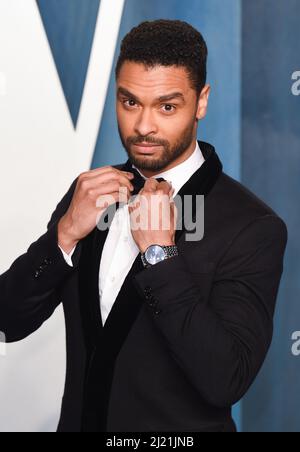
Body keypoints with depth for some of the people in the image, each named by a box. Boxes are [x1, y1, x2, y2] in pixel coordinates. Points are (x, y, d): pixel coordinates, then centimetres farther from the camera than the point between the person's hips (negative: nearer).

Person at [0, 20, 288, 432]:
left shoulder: (253, 227, -19)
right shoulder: (92, 191, -3)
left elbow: (226, 381, -27)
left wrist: (160, 252, -27)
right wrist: (65, 234, -19)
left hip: (180, 429, -4)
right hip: (79, 419, 5)